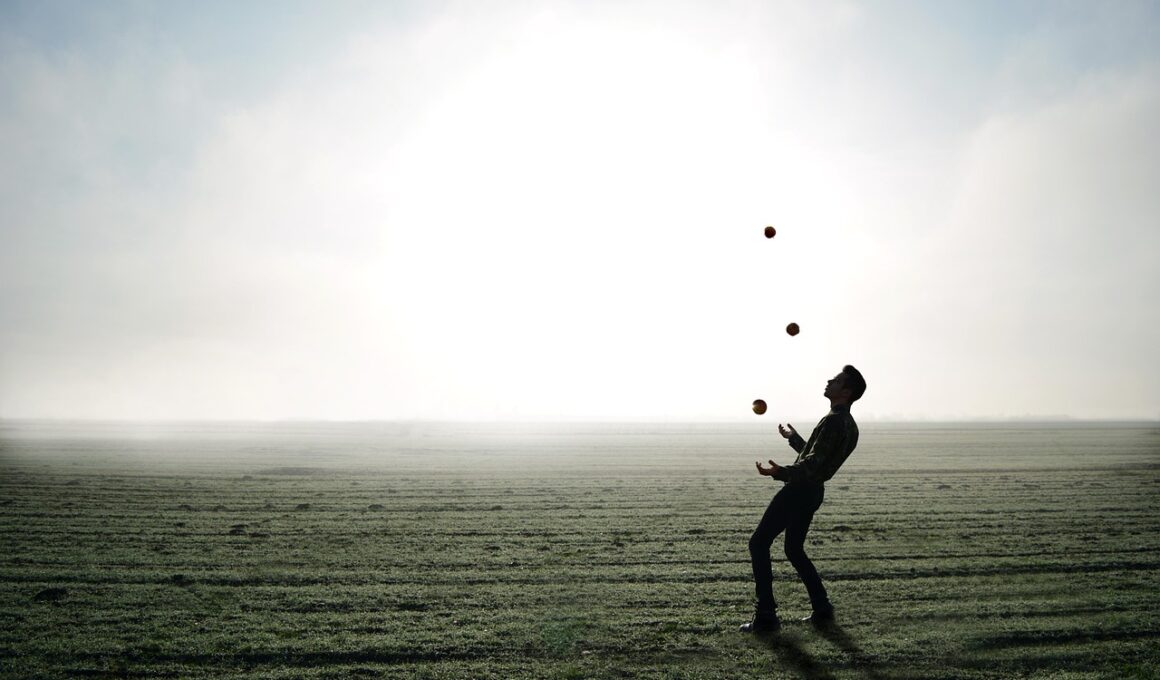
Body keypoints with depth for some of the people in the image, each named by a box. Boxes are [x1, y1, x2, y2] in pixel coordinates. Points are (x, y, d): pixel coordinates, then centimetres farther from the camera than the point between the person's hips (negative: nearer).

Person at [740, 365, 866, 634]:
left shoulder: (833, 421, -18)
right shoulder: (849, 425, 14)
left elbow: (813, 463, -27)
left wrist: (781, 472, -41)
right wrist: (793, 437, 41)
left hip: (799, 490, -10)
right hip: (813, 491, 10)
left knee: (758, 544, -5)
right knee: (794, 550, 22)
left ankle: (766, 616, -7)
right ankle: (822, 608, 22)